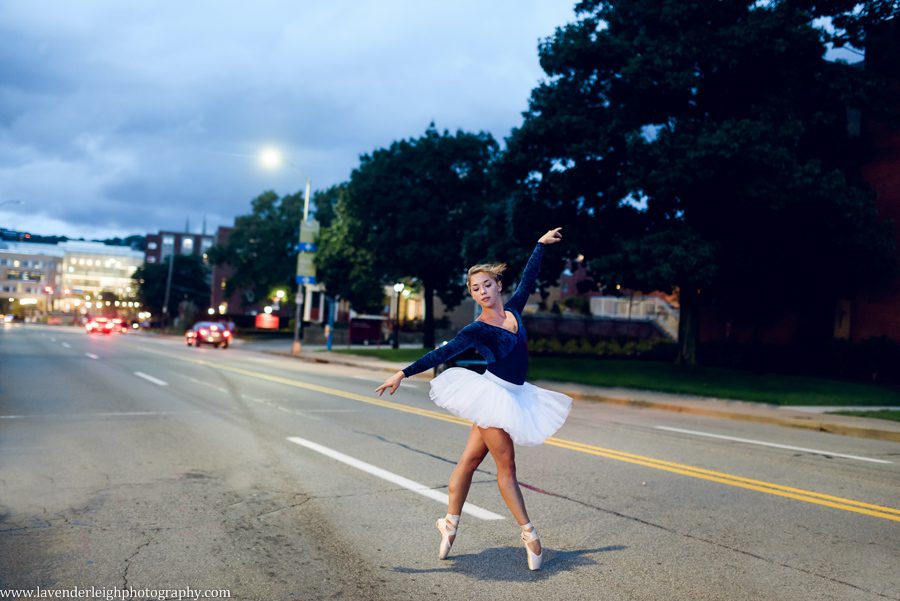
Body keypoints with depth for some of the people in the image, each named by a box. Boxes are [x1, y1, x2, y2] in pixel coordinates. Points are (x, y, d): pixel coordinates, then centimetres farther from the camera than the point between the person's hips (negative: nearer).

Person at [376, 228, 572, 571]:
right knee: (506, 466, 0)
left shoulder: (513, 309, 7)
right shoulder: (477, 329, -10)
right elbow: (441, 354, -13)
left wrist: (541, 244, 28)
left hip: (513, 396, 6)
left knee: (470, 460, 11)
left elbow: (528, 278, 20)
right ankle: (529, 534, 7)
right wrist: (403, 374, -17)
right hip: (493, 395, -6)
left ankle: (450, 523, 18)